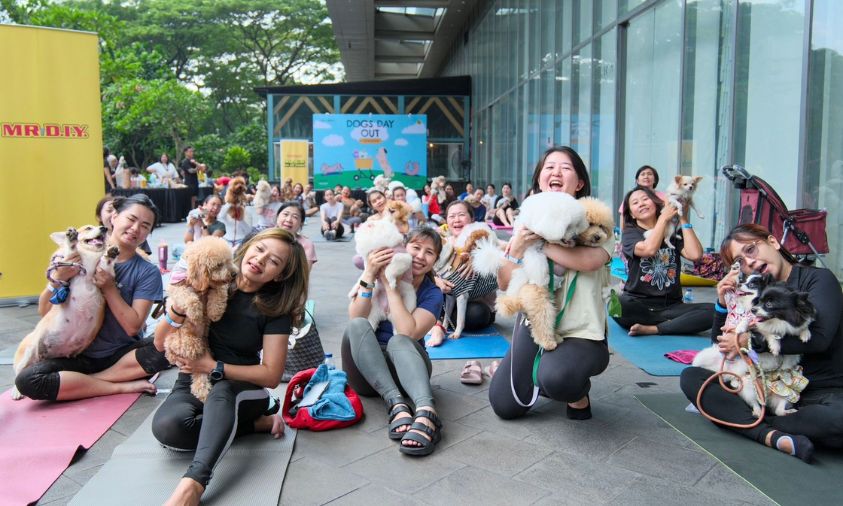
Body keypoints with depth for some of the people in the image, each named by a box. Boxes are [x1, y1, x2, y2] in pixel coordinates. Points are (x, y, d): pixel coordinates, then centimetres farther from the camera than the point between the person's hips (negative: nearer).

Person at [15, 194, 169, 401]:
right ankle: (123, 386, -17)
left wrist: (109, 288, -19)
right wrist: (58, 278, -19)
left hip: (123, 354, 0)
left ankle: (81, 381, -15)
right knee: (27, 380, -26)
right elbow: (44, 311, -1)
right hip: (79, 356, 1)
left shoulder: (148, 272, -5)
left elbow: (133, 326, -12)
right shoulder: (81, 255, -2)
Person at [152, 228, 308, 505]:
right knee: (166, 426, -33)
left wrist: (214, 367, -19)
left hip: (241, 389, -2)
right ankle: (257, 422, -15)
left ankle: (193, 483, -51)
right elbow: (161, 343, -3)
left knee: (221, 391, -38)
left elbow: (271, 375, -12)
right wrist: (179, 306, -23)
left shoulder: (276, 308, -9)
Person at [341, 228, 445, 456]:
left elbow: (407, 333, -21)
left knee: (398, 341, -33)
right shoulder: (379, 274, 2)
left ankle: (426, 412, -56)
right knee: (357, 326, -28)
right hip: (366, 368, 1)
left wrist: (388, 284, -18)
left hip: (406, 365, -1)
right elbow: (355, 319, -14)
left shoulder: (432, 293, -1)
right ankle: (397, 404, -43)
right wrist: (369, 275, -24)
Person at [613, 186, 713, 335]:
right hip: (638, 305, -2)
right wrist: (664, 217, -5)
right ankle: (677, 325, -18)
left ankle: (652, 329, -22)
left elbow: (695, 255, -7)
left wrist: (683, 220, 1)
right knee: (617, 305, -38)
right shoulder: (630, 232, 4)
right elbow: (649, 249, -18)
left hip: (670, 306, 2)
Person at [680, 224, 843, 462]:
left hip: (822, 389, -4)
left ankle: (744, 419, -24)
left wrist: (751, 340, -14)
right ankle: (772, 436, -30)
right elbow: (721, 347, 13)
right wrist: (723, 303, -1)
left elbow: (819, 336, -18)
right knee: (690, 377, -16)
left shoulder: (819, 279, 1)